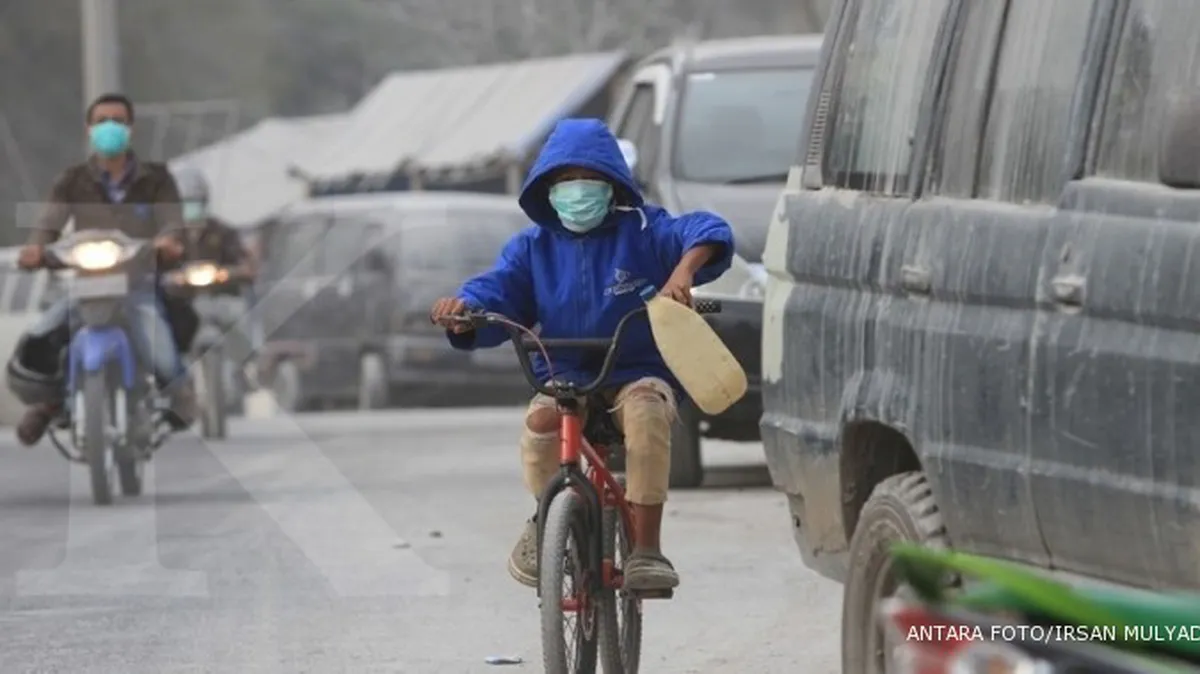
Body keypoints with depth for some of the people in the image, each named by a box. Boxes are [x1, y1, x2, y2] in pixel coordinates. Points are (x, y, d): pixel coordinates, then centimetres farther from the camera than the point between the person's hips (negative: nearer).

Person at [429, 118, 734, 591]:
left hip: (639, 373, -2)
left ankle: (646, 548, -32)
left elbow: (709, 233, -13)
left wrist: (684, 269, -36)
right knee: (541, 419, -34)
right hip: (565, 376, 2)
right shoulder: (534, 247, 10)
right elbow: (496, 292, 1)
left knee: (646, 410, -39)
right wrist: (464, 308, -23)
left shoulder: (642, 232, 1)